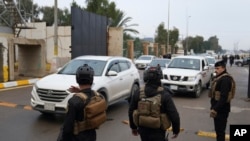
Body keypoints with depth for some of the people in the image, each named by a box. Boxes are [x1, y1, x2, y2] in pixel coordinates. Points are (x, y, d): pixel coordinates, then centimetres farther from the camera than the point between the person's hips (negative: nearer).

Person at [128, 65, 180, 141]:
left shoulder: (138, 94, -6)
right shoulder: (164, 95, -17)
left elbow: (131, 112, 5)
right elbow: (174, 115, -16)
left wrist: (133, 127, 19)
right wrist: (176, 130, 1)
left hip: (143, 131, 4)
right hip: (157, 133, -4)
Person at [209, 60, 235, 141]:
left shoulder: (225, 79, -20)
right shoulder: (219, 77, 13)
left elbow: (224, 97, -27)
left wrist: (215, 109, -27)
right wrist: (213, 107, 19)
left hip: (221, 109, -10)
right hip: (218, 108, 10)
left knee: (220, 130, -2)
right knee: (218, 129, 19)